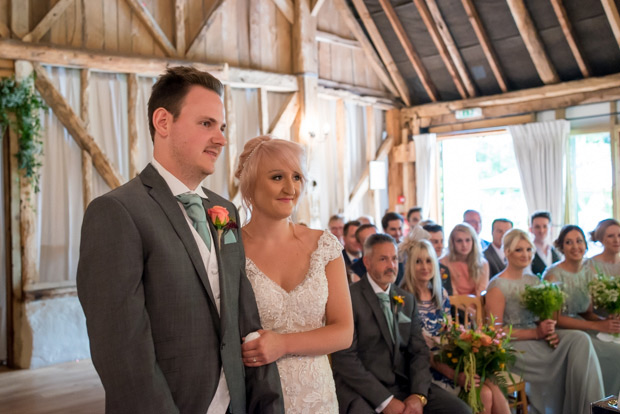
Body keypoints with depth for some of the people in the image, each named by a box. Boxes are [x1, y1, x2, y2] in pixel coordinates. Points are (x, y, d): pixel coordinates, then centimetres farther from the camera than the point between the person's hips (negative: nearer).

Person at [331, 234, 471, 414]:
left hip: (404, 384, 5)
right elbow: (345, 358, -13)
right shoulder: (349, 298, -8)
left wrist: (419, 395, -8)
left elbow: (419, 351, 9)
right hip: (362, 389, -5)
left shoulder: (407, 300, 13)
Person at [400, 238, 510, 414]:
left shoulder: (441, 294, 10)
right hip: (428, 367, -6)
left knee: (494, 388, -20)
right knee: (484, 393, -22)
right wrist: (453, 374, -21)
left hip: (452, 358, 6)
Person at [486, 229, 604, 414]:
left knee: (581, 340, -18)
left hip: (537, 338, 7)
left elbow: (544, 318, 19)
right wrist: (536, 333, -17)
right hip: (513, 346, -7)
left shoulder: (534, 281, 14)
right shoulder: (497, 286, -8)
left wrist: (550, 332, -4)